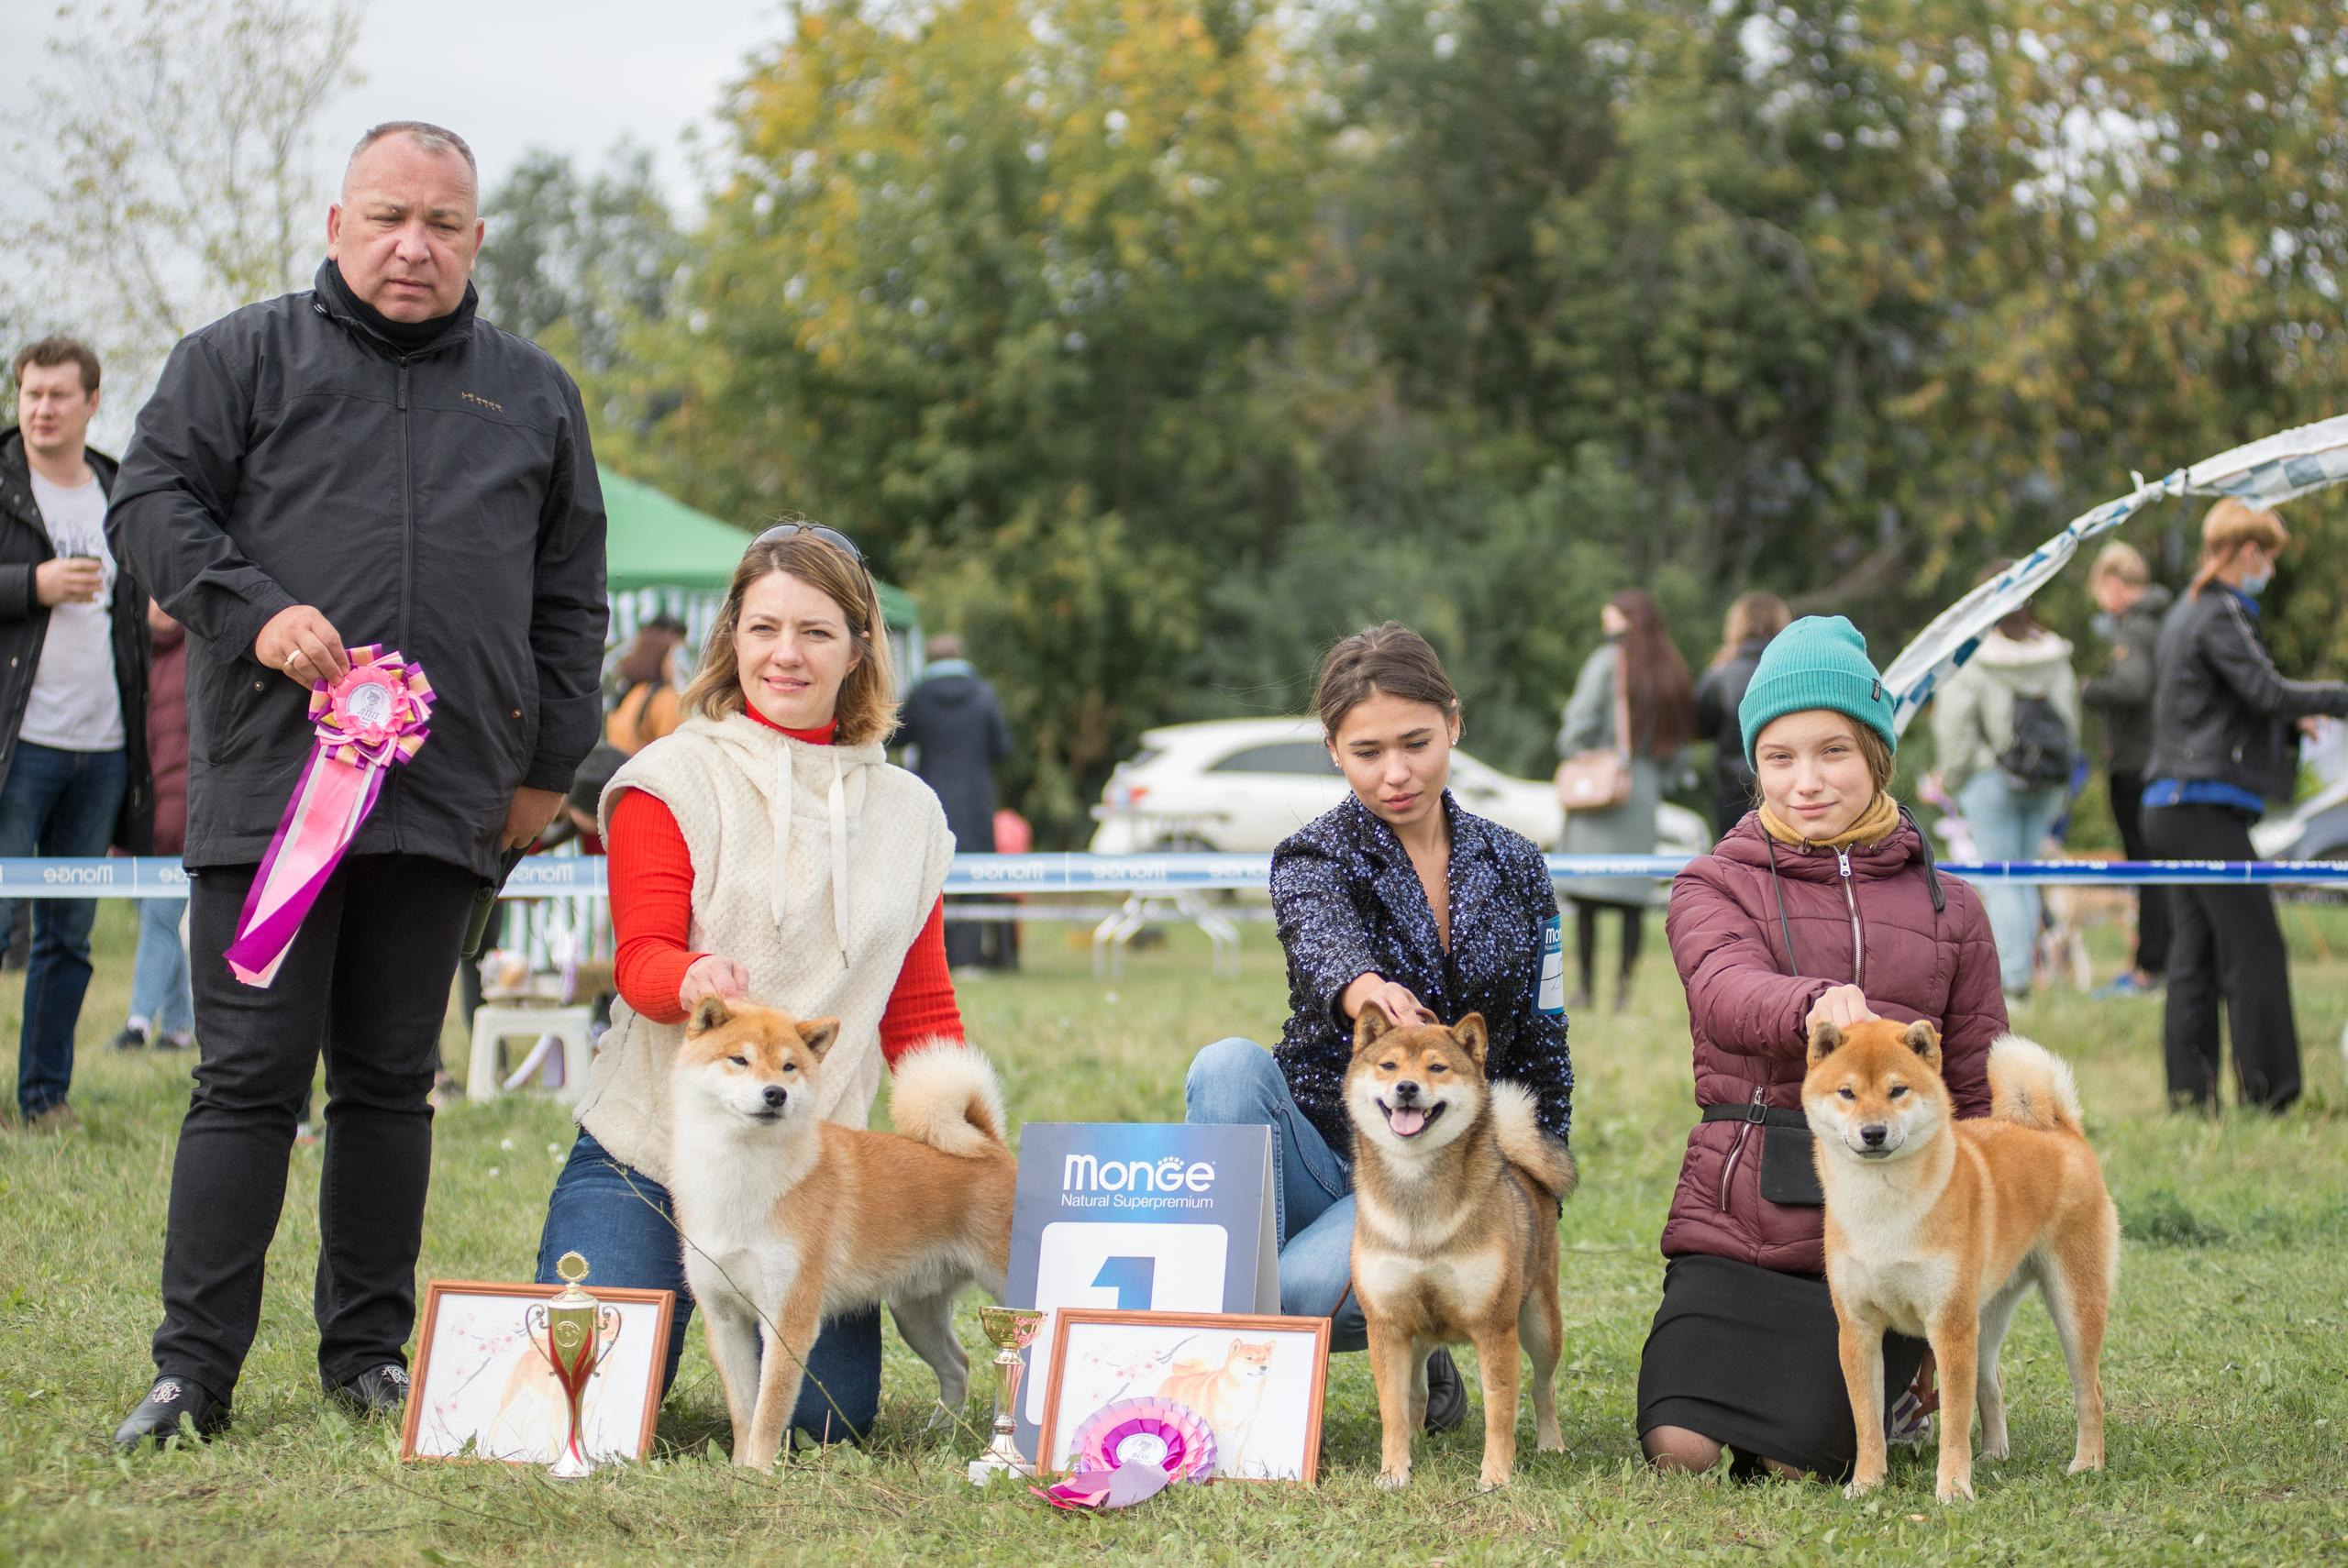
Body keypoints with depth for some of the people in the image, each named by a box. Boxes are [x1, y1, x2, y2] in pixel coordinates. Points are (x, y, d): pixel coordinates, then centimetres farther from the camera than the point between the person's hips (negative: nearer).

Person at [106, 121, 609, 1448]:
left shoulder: (534, 394, 16)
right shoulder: (242, 357, 8)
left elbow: (571, 598, 18)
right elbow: (153, 501, 1)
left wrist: (548, 764, 12)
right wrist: (255, 609, -14)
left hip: (445, 794, 3)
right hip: (269, 781, -3)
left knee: (391, 1083, 9)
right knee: (250, 1076, -5)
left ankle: (371, 1353, 17)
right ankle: (194, 1370, -2)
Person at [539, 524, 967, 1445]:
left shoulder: (907, 812, 11)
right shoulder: (671, 780, -1)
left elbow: (921, 1016, 14)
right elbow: (643, 962, -10)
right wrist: (692, 982, -35)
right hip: (647, 1157, -3)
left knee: (832, 1417, -8)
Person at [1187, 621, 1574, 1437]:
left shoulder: (1515, 869, 6)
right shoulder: (1314, 856, -4)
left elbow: (1543, 1052, 12)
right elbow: (1321, 937, -30)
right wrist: (1360, 986, -55)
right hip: (1320, 1153, 1)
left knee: (1301, 1292, -33)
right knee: (1228, 1065, -33)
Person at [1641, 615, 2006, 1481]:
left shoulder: (1947, 907, 11)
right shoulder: (1714, 887, 5)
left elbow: (1982, 1094, 13)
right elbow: (1726, 992, -19)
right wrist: (1814, 1007, -42)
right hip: (1739, 1226, 0)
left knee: (1796, 1458, -13)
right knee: (1682, 1445, -17)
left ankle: (1909, 1375, 20)